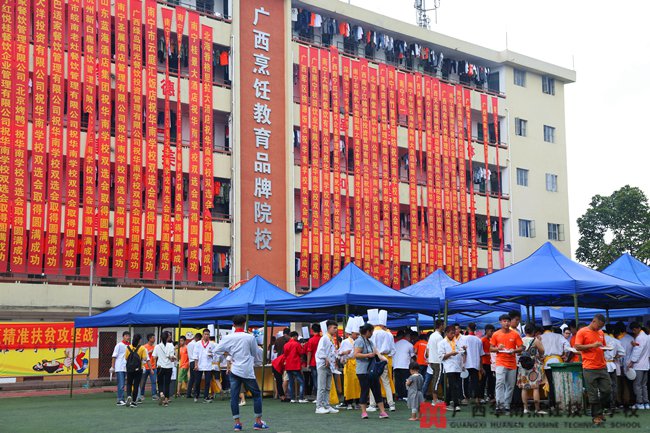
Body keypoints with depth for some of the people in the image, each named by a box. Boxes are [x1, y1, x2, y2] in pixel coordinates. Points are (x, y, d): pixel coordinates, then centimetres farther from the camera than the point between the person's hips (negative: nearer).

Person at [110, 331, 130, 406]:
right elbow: (114, 356, -5)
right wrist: (112, 367, -8)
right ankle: (120, 400, -9)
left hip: (126, 368, 6)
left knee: (122, 385, 11)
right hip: (119, 368, -6)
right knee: (121, 385, -10)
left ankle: (121, 399, 16)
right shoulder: (119, 345, -5)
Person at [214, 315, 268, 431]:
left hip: (234, 370, 2)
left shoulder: (228, 338, -1)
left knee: (234, 397, 6)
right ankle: (258, 422, 11)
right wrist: (258, 362, 25)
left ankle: (237, 423, 3)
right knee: (257, 394, 10)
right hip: (247, 371, -2)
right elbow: (256, 353, 7)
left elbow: (216, 350, 4)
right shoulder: (250, 337, -5)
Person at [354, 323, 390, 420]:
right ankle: (364, 412, 5)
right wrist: (368, 355, -20)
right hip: (363, 371, -8)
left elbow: (376, 350, 10)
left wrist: (380, 356, -10)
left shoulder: (370, 341, 17)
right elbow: (356, 354, -17)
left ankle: (382, 411, 6)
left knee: (377, 390, 5)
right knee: (365, 391, -3)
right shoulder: (359, 341, -9)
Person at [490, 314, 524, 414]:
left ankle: (507, 406, 14)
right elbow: (491, 348, 9)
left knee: (510, 386, 5)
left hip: (512, 363, 2)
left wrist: (514, 351, -14)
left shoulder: (515, 334, 6)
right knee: (500, 383, -17)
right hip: (500, 363, -2)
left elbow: (521, 348, 7)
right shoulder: (496, 334, 5)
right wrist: (498, 348, -11)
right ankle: (499, 405, -19)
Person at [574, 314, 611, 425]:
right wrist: (592, 345, -18)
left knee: (607, 390, 5)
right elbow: (577, 347, -10)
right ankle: (596, 415, 8)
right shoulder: (582, 332, -4)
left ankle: (598, 412, 23)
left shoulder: (601, 333, 15)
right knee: (593, 394, -2)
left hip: (602, 367, 6)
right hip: (589, 368, -6)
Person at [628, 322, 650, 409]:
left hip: (638, 365, -9)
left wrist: (632, 362, -16)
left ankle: (640, 403, -1)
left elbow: (637, 351, -18)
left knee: (637, 385, -2)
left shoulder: (639, 337, -14)